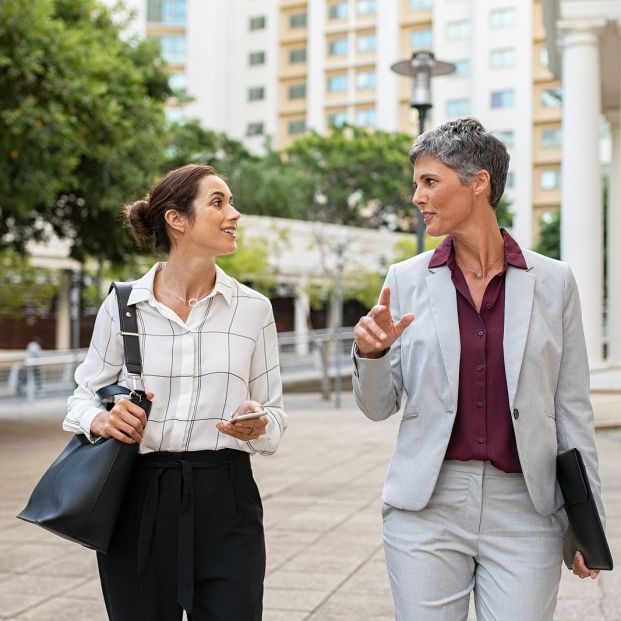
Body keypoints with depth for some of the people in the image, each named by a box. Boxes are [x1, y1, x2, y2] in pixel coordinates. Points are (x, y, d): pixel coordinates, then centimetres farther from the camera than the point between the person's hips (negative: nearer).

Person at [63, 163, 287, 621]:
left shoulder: (253, 308, 3)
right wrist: (101, 420, -12)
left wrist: (258, 424, -15)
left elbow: (275, 412, 8)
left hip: (225, 501, 1)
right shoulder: (122, 304, 0)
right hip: (138, 501, 0)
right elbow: (86, 395, 10)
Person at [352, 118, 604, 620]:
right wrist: (370, 354, -15)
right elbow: (379, 407, 6)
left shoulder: (553, 282, 1)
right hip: (426, 506, 1)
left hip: (525, 509, 0)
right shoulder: (406, 280, 2)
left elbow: (572, 408, 4)